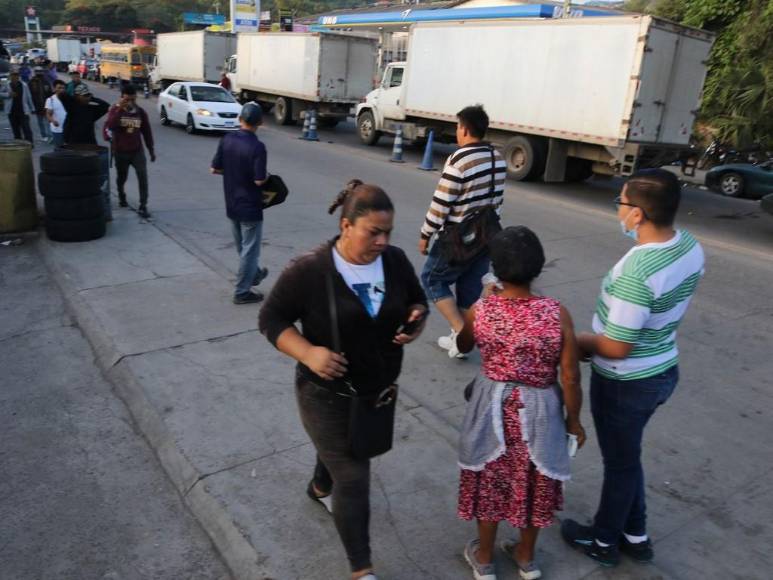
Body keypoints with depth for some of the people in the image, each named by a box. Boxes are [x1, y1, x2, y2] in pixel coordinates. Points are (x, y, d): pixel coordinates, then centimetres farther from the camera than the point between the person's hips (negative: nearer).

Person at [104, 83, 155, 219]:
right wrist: (119, 109, -33)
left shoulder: (140, 112, 0)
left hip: (137, 151, 1)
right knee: (121, 178, 14)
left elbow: (147, 132, 8)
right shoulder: (115, 109, -7)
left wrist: (151, 150, 9)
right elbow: (109, 126, -26)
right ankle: (121, 196, 44)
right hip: (120, 152, -1)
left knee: (143, 176, -15)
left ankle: (143, 207, -12)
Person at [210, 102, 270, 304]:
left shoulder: (226, 140, -2)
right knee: (249, 248, 5)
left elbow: (215, 169, 1)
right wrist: (266, 175, -1)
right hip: (250, 206, -7)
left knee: (242, 246, 23)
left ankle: (254, 273, 45)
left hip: (232, 204, 7)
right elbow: (259, 180, -22)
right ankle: (242, 292, 12)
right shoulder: (257, 146, -20)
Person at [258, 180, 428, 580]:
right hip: (328, 395, -6)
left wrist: (416, 324, -15)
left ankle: (320, 487, 63)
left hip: (381, 390, 6)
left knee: (345, 454, 30)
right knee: (354, 480, -1)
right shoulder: (308, 271, -22)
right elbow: (270, 319, -14)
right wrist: (309, 353, -28)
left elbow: (417, 301, 8)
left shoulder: (395, 261, -8)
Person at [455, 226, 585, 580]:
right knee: (532, 483, 22)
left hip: (493, 407, 1)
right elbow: (570, 378, -14)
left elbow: (462, 346, 6)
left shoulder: (480, 309, -16)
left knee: (490, 482, 21)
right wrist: (573, 420, 3)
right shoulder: (557, 314, -20)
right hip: (538, 411, 0)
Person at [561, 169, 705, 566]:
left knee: (619, 462, 13)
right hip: (662, 370, 8)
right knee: (627, 457, 26)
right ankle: (635, 536, 43)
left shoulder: (635, 271, -33)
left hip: (625, 383, -8)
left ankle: (603, 541, 38)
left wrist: (577, 341, -9)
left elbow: (616, 348, -28)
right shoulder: (690, 246, -5)